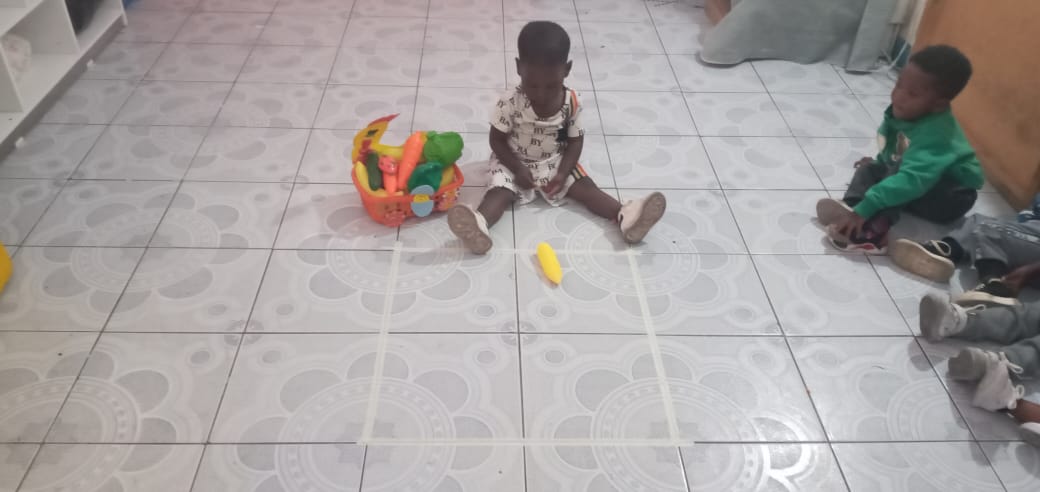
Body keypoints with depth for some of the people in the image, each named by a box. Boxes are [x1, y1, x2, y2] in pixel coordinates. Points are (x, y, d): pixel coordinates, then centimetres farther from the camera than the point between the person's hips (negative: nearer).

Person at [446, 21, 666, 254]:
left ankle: (624, 216, -30)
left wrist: (563, 172, -17)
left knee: (584, 186, -14)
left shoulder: (572, 103, -13)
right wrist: (517, 169, -21)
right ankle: (479, 224, -54)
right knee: (501, 191, -27)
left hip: (555, 162, 3)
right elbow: (497, 140, -12)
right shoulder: (510, 102, -21)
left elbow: (575, 141, -4)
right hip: (514, 163, -3)